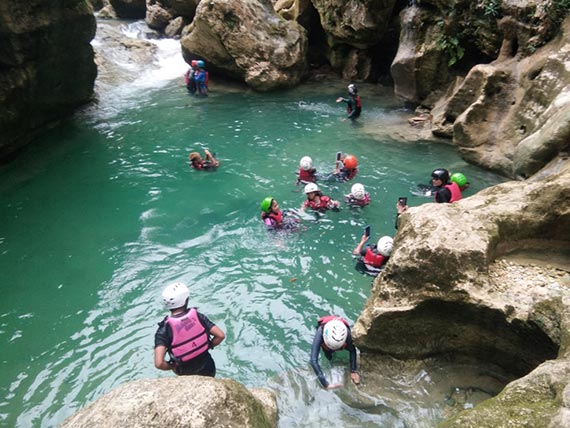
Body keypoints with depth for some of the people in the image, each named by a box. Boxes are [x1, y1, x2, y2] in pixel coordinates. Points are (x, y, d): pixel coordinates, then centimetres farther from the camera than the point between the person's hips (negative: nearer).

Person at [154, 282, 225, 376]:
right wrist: (207, 347, 4)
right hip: (208, 369, 2)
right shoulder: (197, 316, -13)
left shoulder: (164, 330, -20)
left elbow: (158, 363, -30)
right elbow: (221, 335, -14)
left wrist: (172, 367, -9)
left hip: (188, 375, -1)